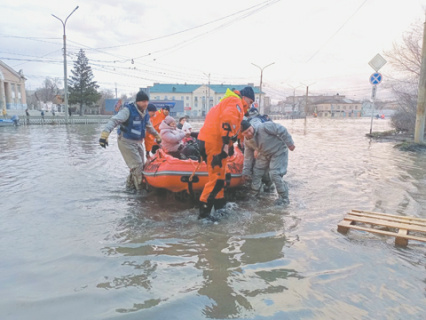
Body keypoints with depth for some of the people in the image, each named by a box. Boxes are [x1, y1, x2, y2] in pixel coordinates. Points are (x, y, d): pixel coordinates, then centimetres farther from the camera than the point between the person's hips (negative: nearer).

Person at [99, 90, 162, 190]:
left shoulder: (145, 114, 8)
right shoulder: (128, 110, -16)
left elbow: (149, 127, 26)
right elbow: (114, 121, -27)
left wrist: (157, 136, 34)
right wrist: (104, 134, -40)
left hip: (138, 142, 8)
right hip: (127, 142, -8)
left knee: (141, 166, 13)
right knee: (137, 166, -12)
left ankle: (130, 184, 29)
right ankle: (139, 188, 0)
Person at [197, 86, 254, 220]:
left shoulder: (229, 102, 27)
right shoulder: (236, 102, -5)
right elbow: (227, 121, -23)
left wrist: (229, 144, 20)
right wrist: (227, 144, -26)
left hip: (208, 141, 10)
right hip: (214, 143, -10)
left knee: (218, 175, 19)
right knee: (217, 178, -8)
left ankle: (219, 206, 31)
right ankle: (204, 213, -4)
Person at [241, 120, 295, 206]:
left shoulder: (264, 127, -31)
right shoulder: (247, 141, -9)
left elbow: (281, 130, -24)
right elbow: (248, 156, 2)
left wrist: (289, 143, -20)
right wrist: (245, 172, 3)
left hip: (278, 151, -7)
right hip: (264, 155, 7)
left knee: (275, 174, -18)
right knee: (256, 172, 9)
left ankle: (284, 198, -2)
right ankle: (255, 191, 33)